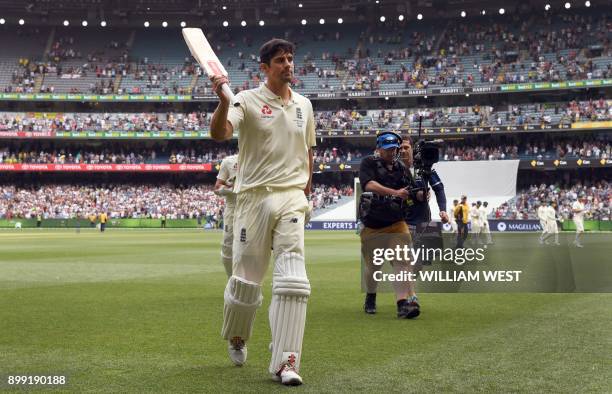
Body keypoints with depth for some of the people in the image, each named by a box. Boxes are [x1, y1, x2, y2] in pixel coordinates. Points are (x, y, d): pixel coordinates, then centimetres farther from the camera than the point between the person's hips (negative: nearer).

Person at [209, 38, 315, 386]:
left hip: (292, 198, 3)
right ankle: (236, 337, 35)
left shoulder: (304, 105, 12)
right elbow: (220, 133, -20)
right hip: (254, 197, -3)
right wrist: (224, 101, -38)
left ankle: (286, 362, -10)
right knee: (246, 278, 5)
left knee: (293, 280, -11)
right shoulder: (248, 100, -3)